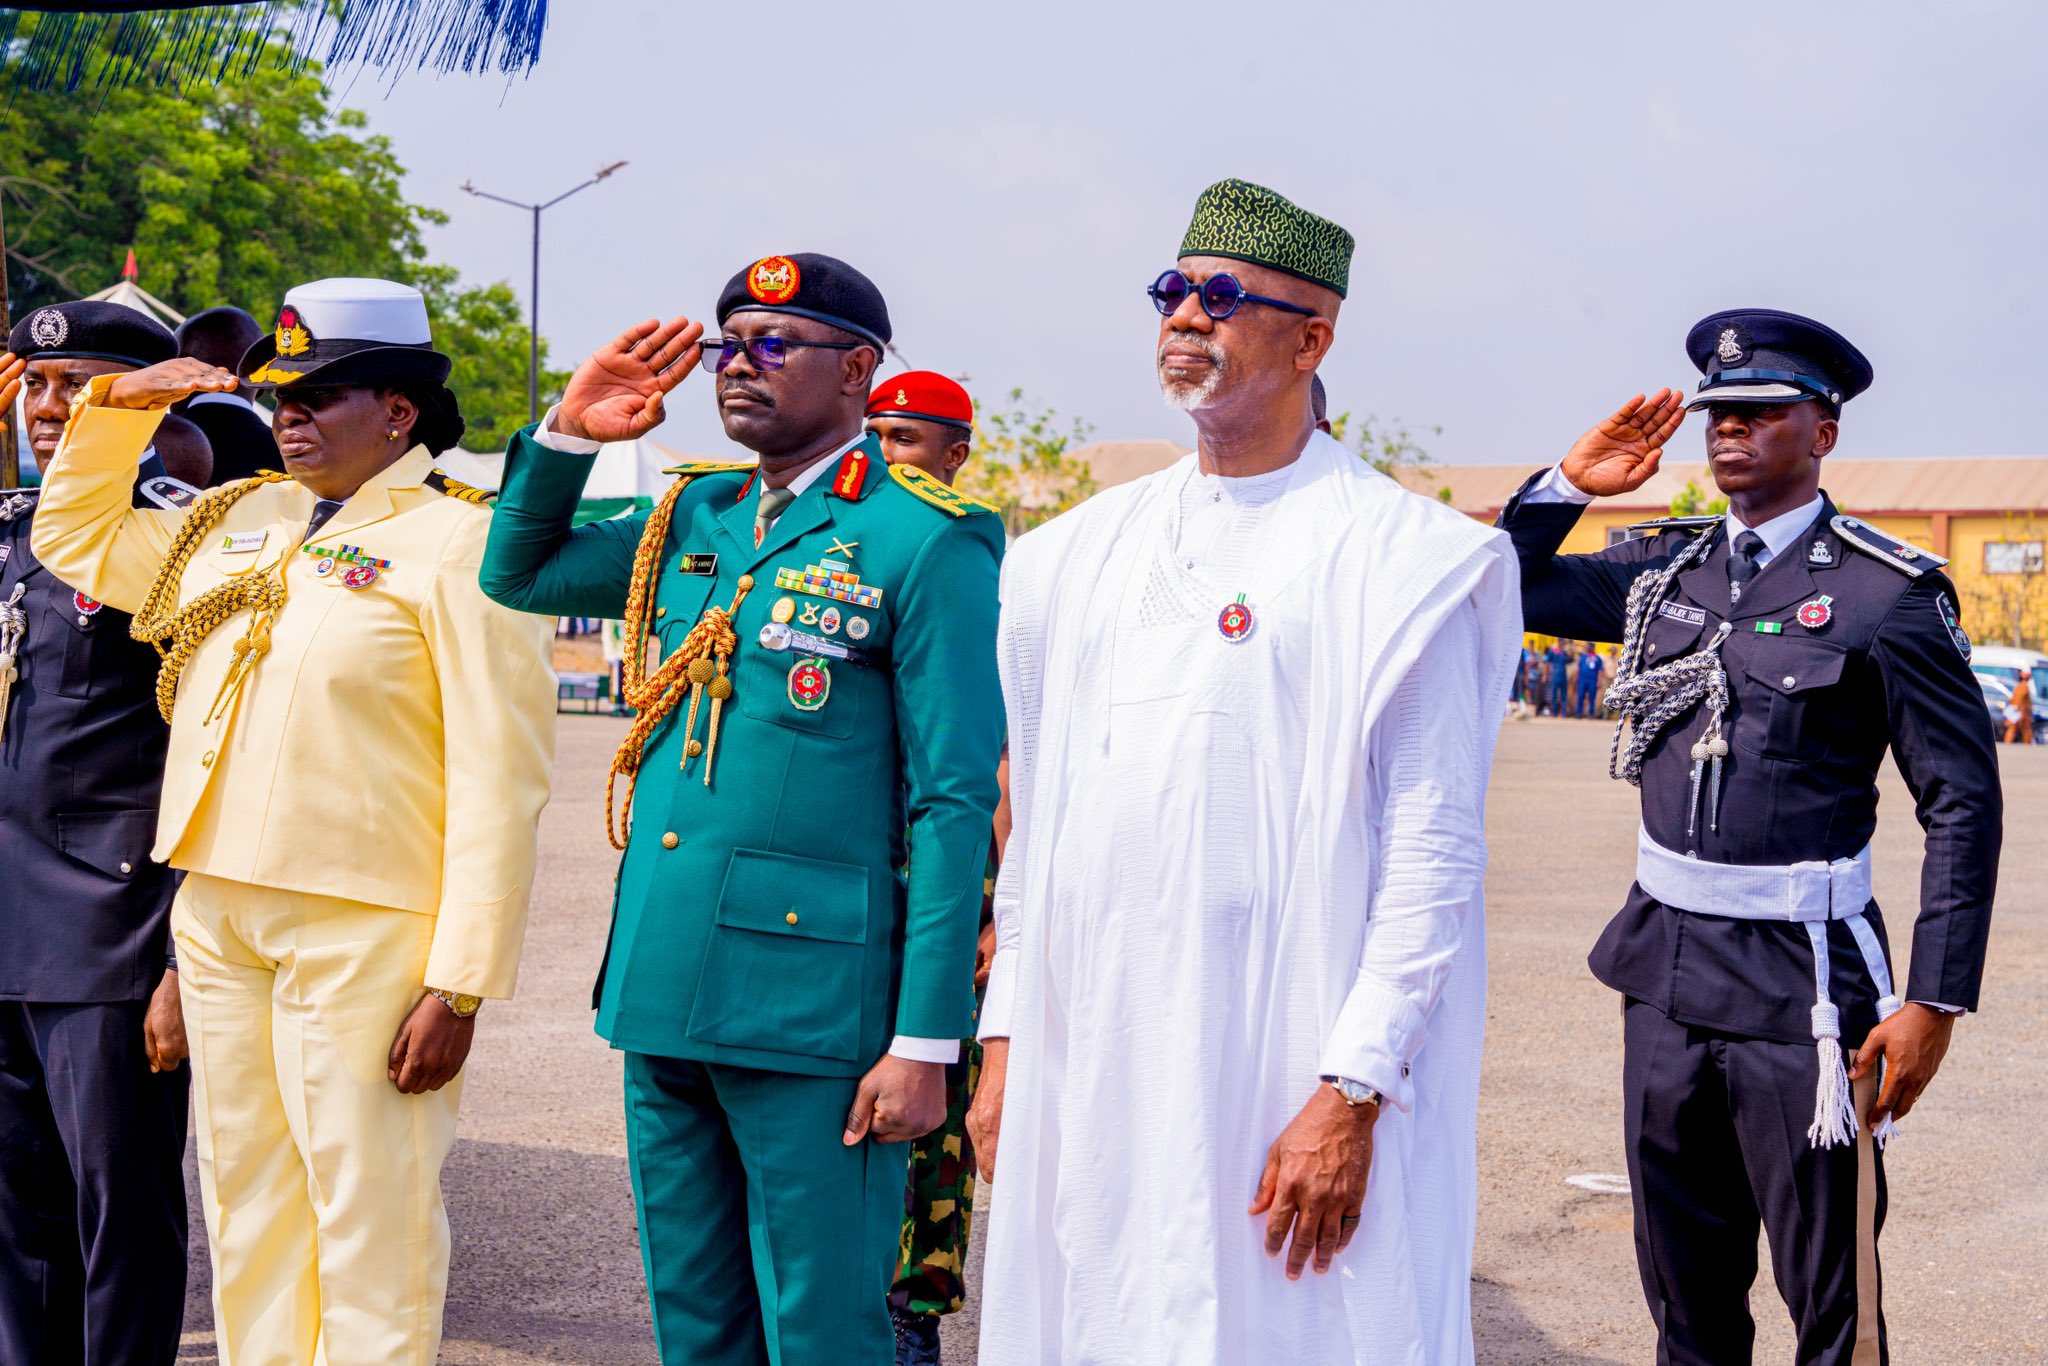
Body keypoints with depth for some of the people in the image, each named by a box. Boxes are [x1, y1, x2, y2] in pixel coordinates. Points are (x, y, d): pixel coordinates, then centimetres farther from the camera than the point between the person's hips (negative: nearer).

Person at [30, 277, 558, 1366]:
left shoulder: (460, 544, -9)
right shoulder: (237, 519, 14)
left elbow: (497, 783, -13)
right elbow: (75, 539, 28)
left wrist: (459, 985, -17)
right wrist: (119, 405, 11)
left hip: (363, 929, -7)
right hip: (217, 912, 7)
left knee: (369, 1222, -1)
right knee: (248, 1204, 15)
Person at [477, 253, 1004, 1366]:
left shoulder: (925, 545, -9)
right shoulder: (693, 517, 13)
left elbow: (954, 804, -12)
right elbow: (517, 575, 26)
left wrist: (925, 1043, -15)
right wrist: (569, 430, 9)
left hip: (811, 1006, -7)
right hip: (662, 985, 7)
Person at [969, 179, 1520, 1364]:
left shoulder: (1402, 558, -5)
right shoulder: (1083, 552, 13)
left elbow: (1436, 852, -10)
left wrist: (1353, 1092, -16)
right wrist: (1005, 1041, 12)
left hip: (1282, 1076, -5)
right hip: (1083, 1069, 5)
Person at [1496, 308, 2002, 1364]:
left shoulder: (1890, 593, -9)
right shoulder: (1664, 568, 7)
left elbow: (1962, 802, -9)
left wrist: (1935, 999, -14)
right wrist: (1569, 483, 2)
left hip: (1801, 981, -5)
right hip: (1664, 961, 6)